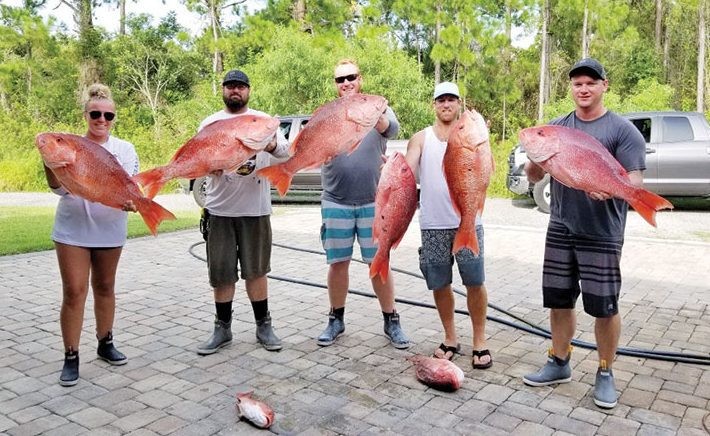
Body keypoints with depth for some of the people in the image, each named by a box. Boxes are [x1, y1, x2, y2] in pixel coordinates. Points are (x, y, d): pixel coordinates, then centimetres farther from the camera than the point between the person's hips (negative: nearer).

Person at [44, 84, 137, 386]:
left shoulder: (124, 149, 3)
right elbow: (58, 188, -8)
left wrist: (130, 201, -27)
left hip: (109, 230, 2)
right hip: (72, 229, -2)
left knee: (105, 287, 14)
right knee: (74, 292, -2)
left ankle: (105, 344, 30)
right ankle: (71, 357, 8)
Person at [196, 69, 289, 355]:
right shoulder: (210, 123, 9)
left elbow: (285, 151, -6)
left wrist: (270, 144, -29)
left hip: (256, 209, -1)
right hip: (220, 210, 1)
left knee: (256, 270, 8)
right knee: (221, 273, 7)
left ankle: (263, 326, 20)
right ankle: (222, 329, 21)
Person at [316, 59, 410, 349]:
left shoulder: (378, 109, 3)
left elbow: (392, 129, -19)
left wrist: (375, 115, -41)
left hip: (373, 202, -1)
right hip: (336, 203, 1)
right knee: (338, 262, 8)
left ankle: (391, 321, 18)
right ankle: (336, 319, 25)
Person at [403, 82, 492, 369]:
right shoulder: (421, 138, 8)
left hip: (467, 221, -1)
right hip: (433, 225, 1)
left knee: (475, 282, 2)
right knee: (439, 285, 9)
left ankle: (480, 342, 18)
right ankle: (450, 339, 27)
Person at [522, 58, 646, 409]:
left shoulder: (622, 131, -3)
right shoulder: (556, 128, 9)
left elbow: (635, 181, -9)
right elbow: (533, 176, 8)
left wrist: (610, 188, -31)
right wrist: (538, 159, -15)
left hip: (602, 234, -4)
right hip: (560, 231, 4)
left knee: (605, 306, 2)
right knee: (560, 300, 12)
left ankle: (605, 373, 22)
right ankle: (559, 363, 29)